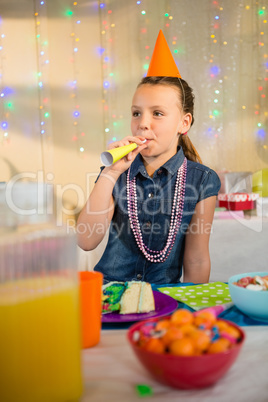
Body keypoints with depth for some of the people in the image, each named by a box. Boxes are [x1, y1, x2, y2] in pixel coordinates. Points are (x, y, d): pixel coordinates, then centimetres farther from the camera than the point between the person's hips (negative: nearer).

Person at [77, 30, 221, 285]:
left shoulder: (202, 181, -3)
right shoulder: (116, 174, 1)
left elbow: (196, 262, 0)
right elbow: (86, 241, -12)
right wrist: (111, 173, -16)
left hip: (163, 293, -1)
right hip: (108, 289, 1)